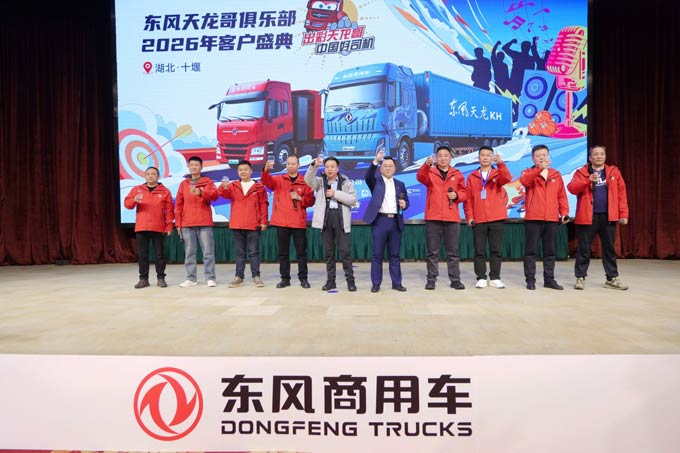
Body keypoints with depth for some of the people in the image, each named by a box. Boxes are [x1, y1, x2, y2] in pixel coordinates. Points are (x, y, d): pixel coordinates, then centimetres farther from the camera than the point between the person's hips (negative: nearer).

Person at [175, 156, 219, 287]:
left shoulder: (207, 181, 7)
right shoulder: (183, 184, 15)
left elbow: (214, 194, -14)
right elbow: (178, 205, 12)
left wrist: (200, 192, -31)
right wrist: (178, 223, 6)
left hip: (204, 223, -3)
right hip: (187, 224, 3)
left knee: (208, 251, -3)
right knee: (189, 252, 6)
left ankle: (210, 278, 1)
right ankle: (191, 278, 12)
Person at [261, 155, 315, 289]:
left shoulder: (305, 182, 5)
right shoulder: (278, 180, 7)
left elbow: (311, 201, 4)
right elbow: (266, 180, -12)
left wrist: (300, 198, -13)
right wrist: (266, 169, -32)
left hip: (299, 222, -1)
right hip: (281, 222, 1)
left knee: (301, 251, 4)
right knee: (283, 252, 7)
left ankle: (303, 278, 13)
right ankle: (285, 278, 16)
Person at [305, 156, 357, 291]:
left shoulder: (346, 182, 7)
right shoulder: (320, 181, 12)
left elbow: (353, 199, -4)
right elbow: (308, 179, -9)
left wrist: (336, 194, -10)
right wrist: (314, 165, -25)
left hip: (340, 218, -2)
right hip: (326, 218, 2)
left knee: (344, 251, -4)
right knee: (328, 251, 7)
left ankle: (350, 279, 4)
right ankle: (330, 280, 15)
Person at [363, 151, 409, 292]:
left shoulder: (400, 184, 17)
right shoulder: (376, 182, 6)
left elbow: (406, 201, 18)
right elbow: (367, 176, -15)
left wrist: (404, 204, -6)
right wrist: (375, 161, -27)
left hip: (395, 222, 3)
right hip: (380, 221, -3)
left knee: (395, 254, 8)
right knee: (377, 254, 1)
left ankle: (396, 282, 14)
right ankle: (376, 283, 7)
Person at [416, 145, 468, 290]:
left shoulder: (457, 174, 12)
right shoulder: (430, 172, 7)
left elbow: (464, 193, 12)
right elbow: (420, 177, -16)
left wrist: (456, 195, -11)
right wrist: (426, 165, -35)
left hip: (452, 218, 1)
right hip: (433, 218, -1)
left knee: (453, 251, 7)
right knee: (432, 252, 3)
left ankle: (455, 279, 13)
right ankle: (431, 279, 9)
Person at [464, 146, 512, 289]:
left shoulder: (498, 174, 8)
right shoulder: (472, 177, 10)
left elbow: (507, 178, -16)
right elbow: (468, 198, 6)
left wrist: (501, 163, -32)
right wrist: (469, 216, -3)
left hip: (497, 219, 0)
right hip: (478, 220, 0)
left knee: (496, 250, 4)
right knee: (479, 251, 2)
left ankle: (495, 278, 11)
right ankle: (481, 278, 8)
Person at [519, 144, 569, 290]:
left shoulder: (556, 175, 13)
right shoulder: (529, 173, 3)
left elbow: (561, 196, 12)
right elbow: (524, 181, -23)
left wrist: (564, 212, 2)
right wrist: (539, 169, -34)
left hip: (552, 219, 3)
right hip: (533, 218, -3)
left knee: (550, 251, 10)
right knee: (531, 250, 0)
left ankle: (549, 279, 18)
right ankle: (530, 279, 7)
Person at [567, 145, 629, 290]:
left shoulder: (614, 172, 9)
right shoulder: (581, 172, 3)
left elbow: (621, 193, 5)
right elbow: (571, 188, -12)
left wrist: (623, 213, -1)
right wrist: (588, 180, -25)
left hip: (608, 216, 2)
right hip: (588, 216, -2)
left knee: (609, 248, 9)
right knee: (584, 248, 2)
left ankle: (612, 278, 18)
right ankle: (580, 278, 11)